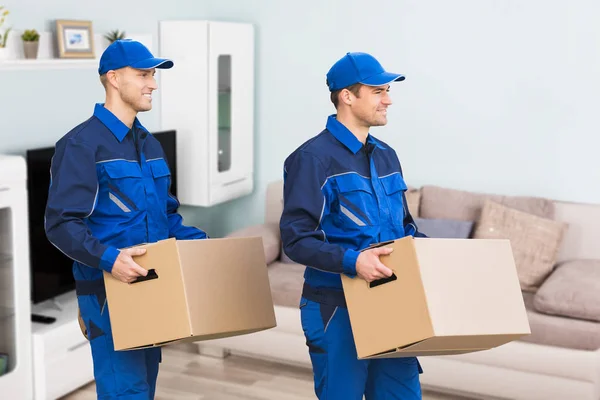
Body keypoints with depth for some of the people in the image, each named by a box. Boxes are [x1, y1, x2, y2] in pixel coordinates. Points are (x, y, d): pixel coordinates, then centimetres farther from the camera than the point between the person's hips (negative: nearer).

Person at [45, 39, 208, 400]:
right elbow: (61, 224, -17)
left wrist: (203, 244, 4)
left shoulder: (150, 145, 14)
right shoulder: (82, 144, -12)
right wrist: (109, 259, -31)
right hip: (108, 289, -8)